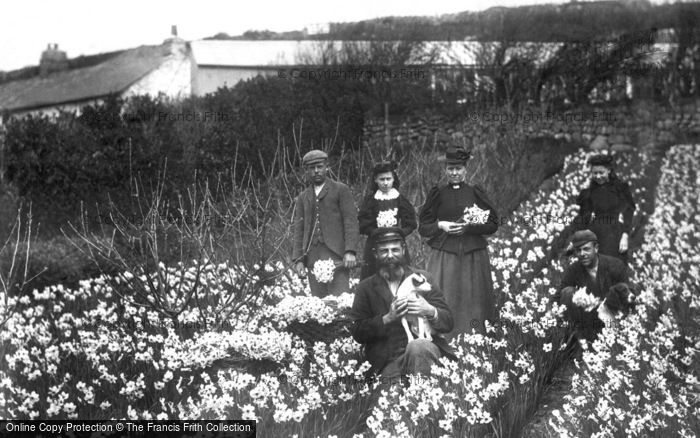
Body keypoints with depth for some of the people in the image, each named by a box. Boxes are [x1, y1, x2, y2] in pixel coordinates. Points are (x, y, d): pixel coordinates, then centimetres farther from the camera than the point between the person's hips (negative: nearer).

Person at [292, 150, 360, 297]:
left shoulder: (341, 190, 6)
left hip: (337, 256, -4)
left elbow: (351, 221, -2)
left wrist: (350, 252, -13)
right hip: (313, 257, 4)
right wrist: (298, 259, 4)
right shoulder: (303, 198, 19)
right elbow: (298, 229, 15)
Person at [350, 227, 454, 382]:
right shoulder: (366, 288, 10)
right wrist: (387, 318, -11)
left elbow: (448, 323, 9)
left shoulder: (423, 278, 11)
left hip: (425, 349, 2)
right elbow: (358, 333, 4)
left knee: (417, 346, -34)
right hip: (387, 362, -1)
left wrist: (430, 311, -14)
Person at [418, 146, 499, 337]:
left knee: (471, 299, 0)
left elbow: (492, 224, 3)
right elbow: (423, 227, 7)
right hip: (444, 254, 0)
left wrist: (469, 226, -10)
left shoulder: (475, 193, 7)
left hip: (473, 256, 1)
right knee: (443, 302, -5)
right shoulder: (437, 194, 7)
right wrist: (440, 225, -11)